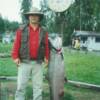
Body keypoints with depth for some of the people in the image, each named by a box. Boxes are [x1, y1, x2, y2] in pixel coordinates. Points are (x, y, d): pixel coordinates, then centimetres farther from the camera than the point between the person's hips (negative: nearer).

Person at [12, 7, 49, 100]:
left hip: (38, 63, 2)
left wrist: (46, 57, 1)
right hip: (24, 62, -1)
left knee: (38, 86, 8)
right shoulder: (21, 30, 2)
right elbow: (16, 44, -1)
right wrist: (15, 57, -9)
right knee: (21, 86, 1)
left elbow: (46, 46, 8)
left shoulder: (44, 31, 8)